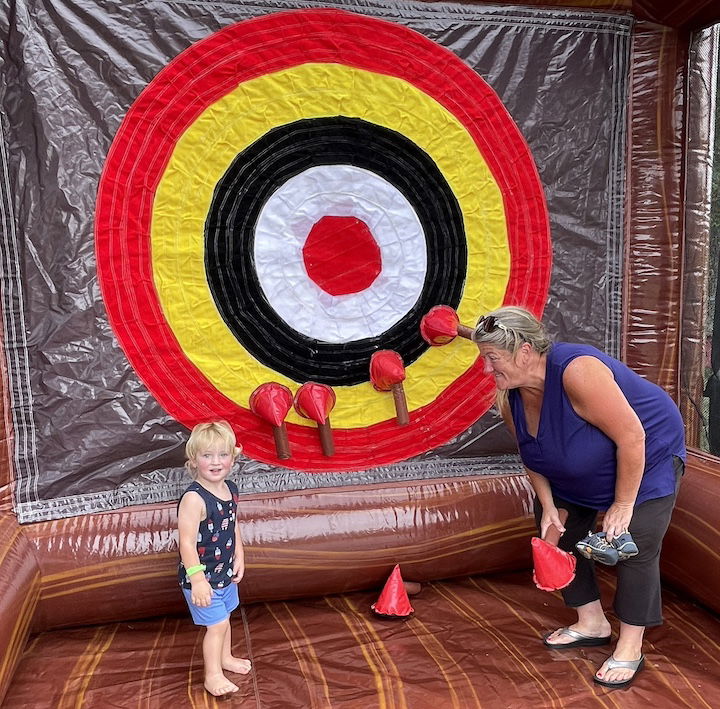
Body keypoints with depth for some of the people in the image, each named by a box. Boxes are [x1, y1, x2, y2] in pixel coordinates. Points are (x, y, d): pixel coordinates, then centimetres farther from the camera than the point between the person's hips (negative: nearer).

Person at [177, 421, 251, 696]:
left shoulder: (230, 488, -3)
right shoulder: (194, 498, -28)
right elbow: (187, 542, -29)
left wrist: (239, 555, 7)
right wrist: (197, 579, -31)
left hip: (225, 571, 8)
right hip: (202, 577, -8)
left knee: (224, 616, 24)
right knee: (217, 624, 2)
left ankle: (225, 657, 47)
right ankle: (213, 676, 24)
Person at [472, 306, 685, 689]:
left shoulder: (577, 371, -40)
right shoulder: (510, 400, -17)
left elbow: (631, 436, -34)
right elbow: (532, 457, -1)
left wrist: (623, 504, -26)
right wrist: (548, 507, -9)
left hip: (648, 454, -7)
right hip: (578, 473, 7)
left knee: (635, 546, -12)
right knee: (559, 536, 6)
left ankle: (630, 649, 7)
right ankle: (592, 624, 24)